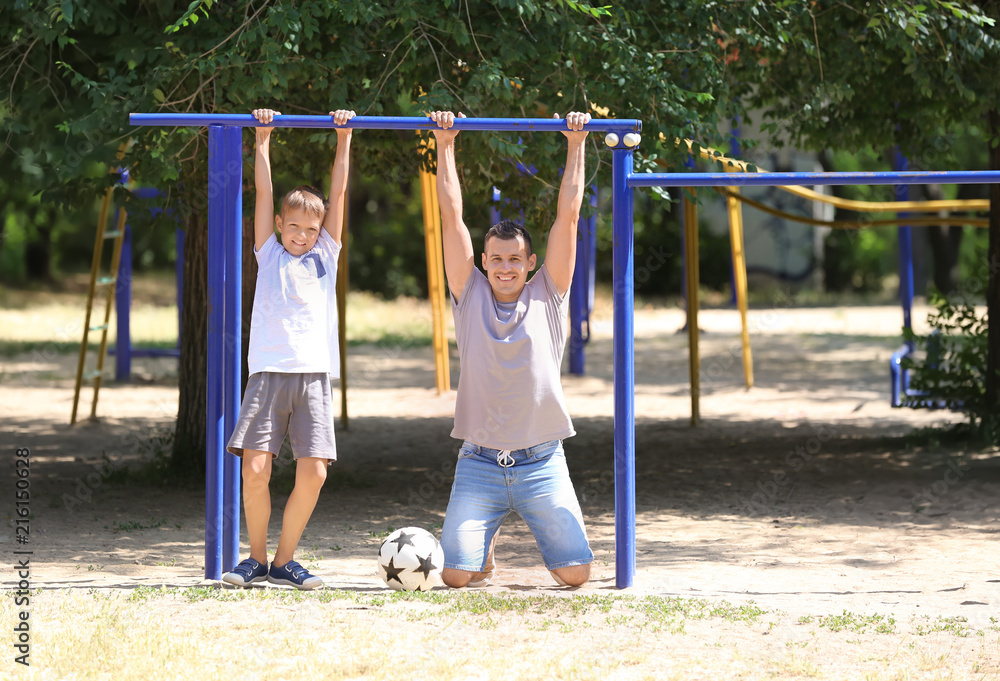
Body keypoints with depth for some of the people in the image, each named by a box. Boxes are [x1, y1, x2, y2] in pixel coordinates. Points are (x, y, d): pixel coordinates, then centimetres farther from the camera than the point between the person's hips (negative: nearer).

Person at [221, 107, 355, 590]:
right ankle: (257, 558, 7)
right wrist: (262, 140, 9)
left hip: (314, 375, 1)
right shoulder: (269, 253, 14)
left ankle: (284, 560, 8)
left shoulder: (325, 255, 17)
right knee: (255, 469, -11)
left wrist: (344, 139, 13)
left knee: (313, 473, -8)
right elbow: (263, 192, 11)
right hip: (269, 372, -1)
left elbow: (338, 193, 14)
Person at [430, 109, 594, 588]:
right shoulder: (470, 295, 4)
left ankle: (542, 532, 31)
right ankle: (486, 543, 28)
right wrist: (444, 146, 3)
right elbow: (451, 216, 3)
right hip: (479, 463, 0)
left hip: (542, 464, 0)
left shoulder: (547, 296, 3)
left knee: (575, 574, -5)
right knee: (457, 576, -10)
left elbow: (568, 215, 1)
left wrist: (576, 145, 1)